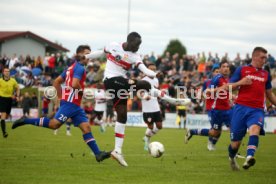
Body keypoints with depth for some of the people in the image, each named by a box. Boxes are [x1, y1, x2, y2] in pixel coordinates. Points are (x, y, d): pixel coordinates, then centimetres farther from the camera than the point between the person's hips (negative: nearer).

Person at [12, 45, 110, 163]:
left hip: (75, 105, 10)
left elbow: (56, 82, 22)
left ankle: (98, 153, -5)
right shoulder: (80, 68, -7)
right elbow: (74, 84, -22)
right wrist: (82, 91, -5)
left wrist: (61, 96, 20)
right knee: (54, 124, -14)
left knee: (86, 128, 1)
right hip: (70, 103, -10)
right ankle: (26, 121, -5)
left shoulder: (72, 67, 21)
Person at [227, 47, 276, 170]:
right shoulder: (242, 70, 8)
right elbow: (228, 87, 5)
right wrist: (240, 82, -12)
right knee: (235, 142, 1)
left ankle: (249, 158, -50)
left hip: (257, 110, 1)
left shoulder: (265, 74, 17)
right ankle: (232, 158, 34)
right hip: (241, 107, -1)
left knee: (255, 129, -32)